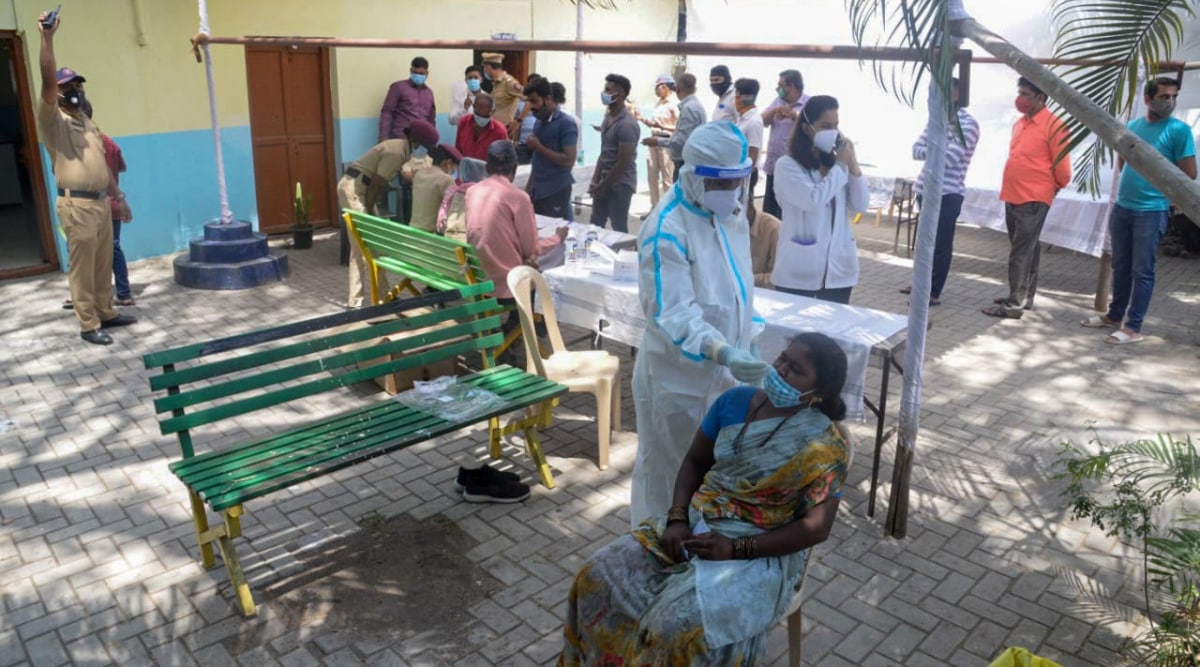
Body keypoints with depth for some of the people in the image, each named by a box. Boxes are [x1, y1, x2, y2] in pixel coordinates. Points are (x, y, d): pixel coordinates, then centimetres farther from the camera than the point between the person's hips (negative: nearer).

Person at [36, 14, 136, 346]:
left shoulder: (86, 122, 19)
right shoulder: (52, 121, -5)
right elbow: (48, 81, -21)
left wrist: (118, 197, 21)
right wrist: (47, 38, -29)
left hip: (102, 202, 7)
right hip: (77, 205, -7)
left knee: (103, 264, 14)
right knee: (82, 267, -3)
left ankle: (106, 313, 25)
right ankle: (88, 325, 3)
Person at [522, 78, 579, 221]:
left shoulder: (566, 123, -11)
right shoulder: (539, 122, 12)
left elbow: (569, 160, -18)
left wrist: (539, 147, -15)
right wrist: (529, 187, 14)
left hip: (556, 191, -7)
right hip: (537, 190, 7)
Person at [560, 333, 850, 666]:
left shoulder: (825, 443, -12)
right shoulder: (735, 401, 2)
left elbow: (817, 527, -14)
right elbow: (694, 461, 9)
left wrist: (736, 549, -20)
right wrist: (677, 519, -7)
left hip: (763, 555, -5)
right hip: (697, 524, 5)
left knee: (679, 626, -30)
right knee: (597, 577, -12)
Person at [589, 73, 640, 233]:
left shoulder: (627, 124, -19)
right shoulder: (608, 117, 9)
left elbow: (623, 163, -20)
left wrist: (603, 185, -13)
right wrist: (595, 181, 7)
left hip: (620, 183, -9)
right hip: (605, 181, 9)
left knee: (619, 228, 1)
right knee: (595, 224, 13)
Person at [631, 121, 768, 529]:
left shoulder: (732, 213, 4)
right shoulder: (667, 230, -23)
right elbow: (673, 314, -28)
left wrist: (740, 349, 15)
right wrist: (724, 353, -41)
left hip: (722, 371, 8)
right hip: (677, 376, -8)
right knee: (666, 472, 10)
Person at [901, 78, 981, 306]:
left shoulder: (967, 123, -10)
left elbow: (948, 157, -19)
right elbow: (916, 149, 7)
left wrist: (929, 151, -2)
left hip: (948, 194, -8)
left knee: (941, 244, -2)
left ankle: (934, 293, 3)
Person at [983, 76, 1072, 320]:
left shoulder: (1053, 125, -11)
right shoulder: (1019, 123, 12)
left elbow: (1061, 166, -9)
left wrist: (1054, 188, 5)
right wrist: (1013, 189, 18)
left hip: (1033, 200, -8)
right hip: (1013, 197, 8)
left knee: (1021, 251, -7)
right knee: (1026, 249, 16)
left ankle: (1015, 304, -4)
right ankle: (1025, 296, 25)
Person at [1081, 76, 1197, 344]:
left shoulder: (1179, 130, -7)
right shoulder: (1132, 126, 8)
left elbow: (1188, 174, -8)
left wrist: (1157, 189, 2)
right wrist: (1134, 183, 6)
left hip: (1152, 211, -5)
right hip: (1122, 207, 5)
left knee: (1142, 271, -2)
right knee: (1120, 267, 15)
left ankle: (1133, 327, 3)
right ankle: (1114, 315, 27)